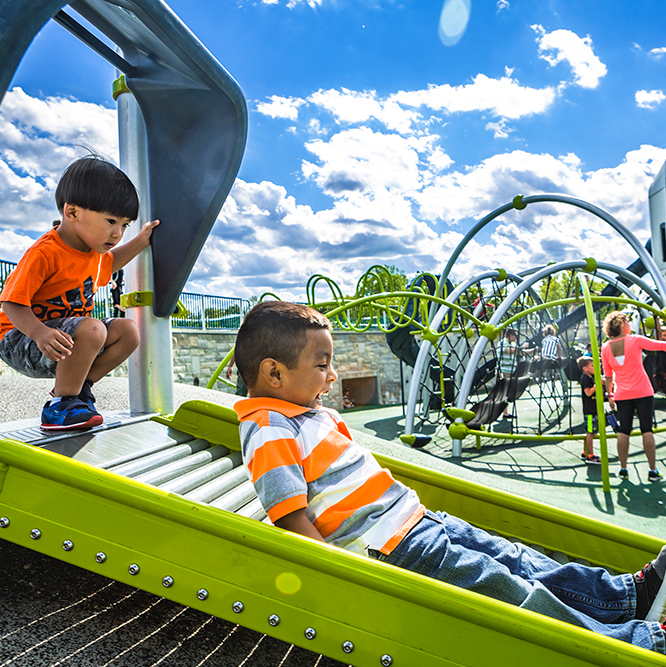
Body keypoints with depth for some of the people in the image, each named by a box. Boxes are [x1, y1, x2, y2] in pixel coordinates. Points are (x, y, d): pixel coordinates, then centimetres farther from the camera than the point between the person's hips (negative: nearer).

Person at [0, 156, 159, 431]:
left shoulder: (93, 249, 5)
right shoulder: (44, 253, -24)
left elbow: (107, 264, 31)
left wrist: (139, 242, 21)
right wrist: (40, 333, -42)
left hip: (69, 332, 9)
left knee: (127, 331, -2)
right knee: (92, 330, -34)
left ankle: (78, 385, 4)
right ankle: (61, 405, -16)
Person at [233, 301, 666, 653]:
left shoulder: (312, 412, 14)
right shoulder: (269, 433, -17)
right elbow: (291, 520, -22)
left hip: (417, 520, 10)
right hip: (390, 550, -9)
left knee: (513, 559, 10)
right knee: (502, 587, -9)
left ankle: (630, 592, 18)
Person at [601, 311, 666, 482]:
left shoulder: (606, 348, -1)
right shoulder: (635, 341, -10)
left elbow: (607, 374, 5)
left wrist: (609, 395, 13)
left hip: (622, 395, 3)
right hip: (643, 392, -2)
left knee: (623, 431, 7)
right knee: (647, 429, 2)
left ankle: (623, 469, 9)